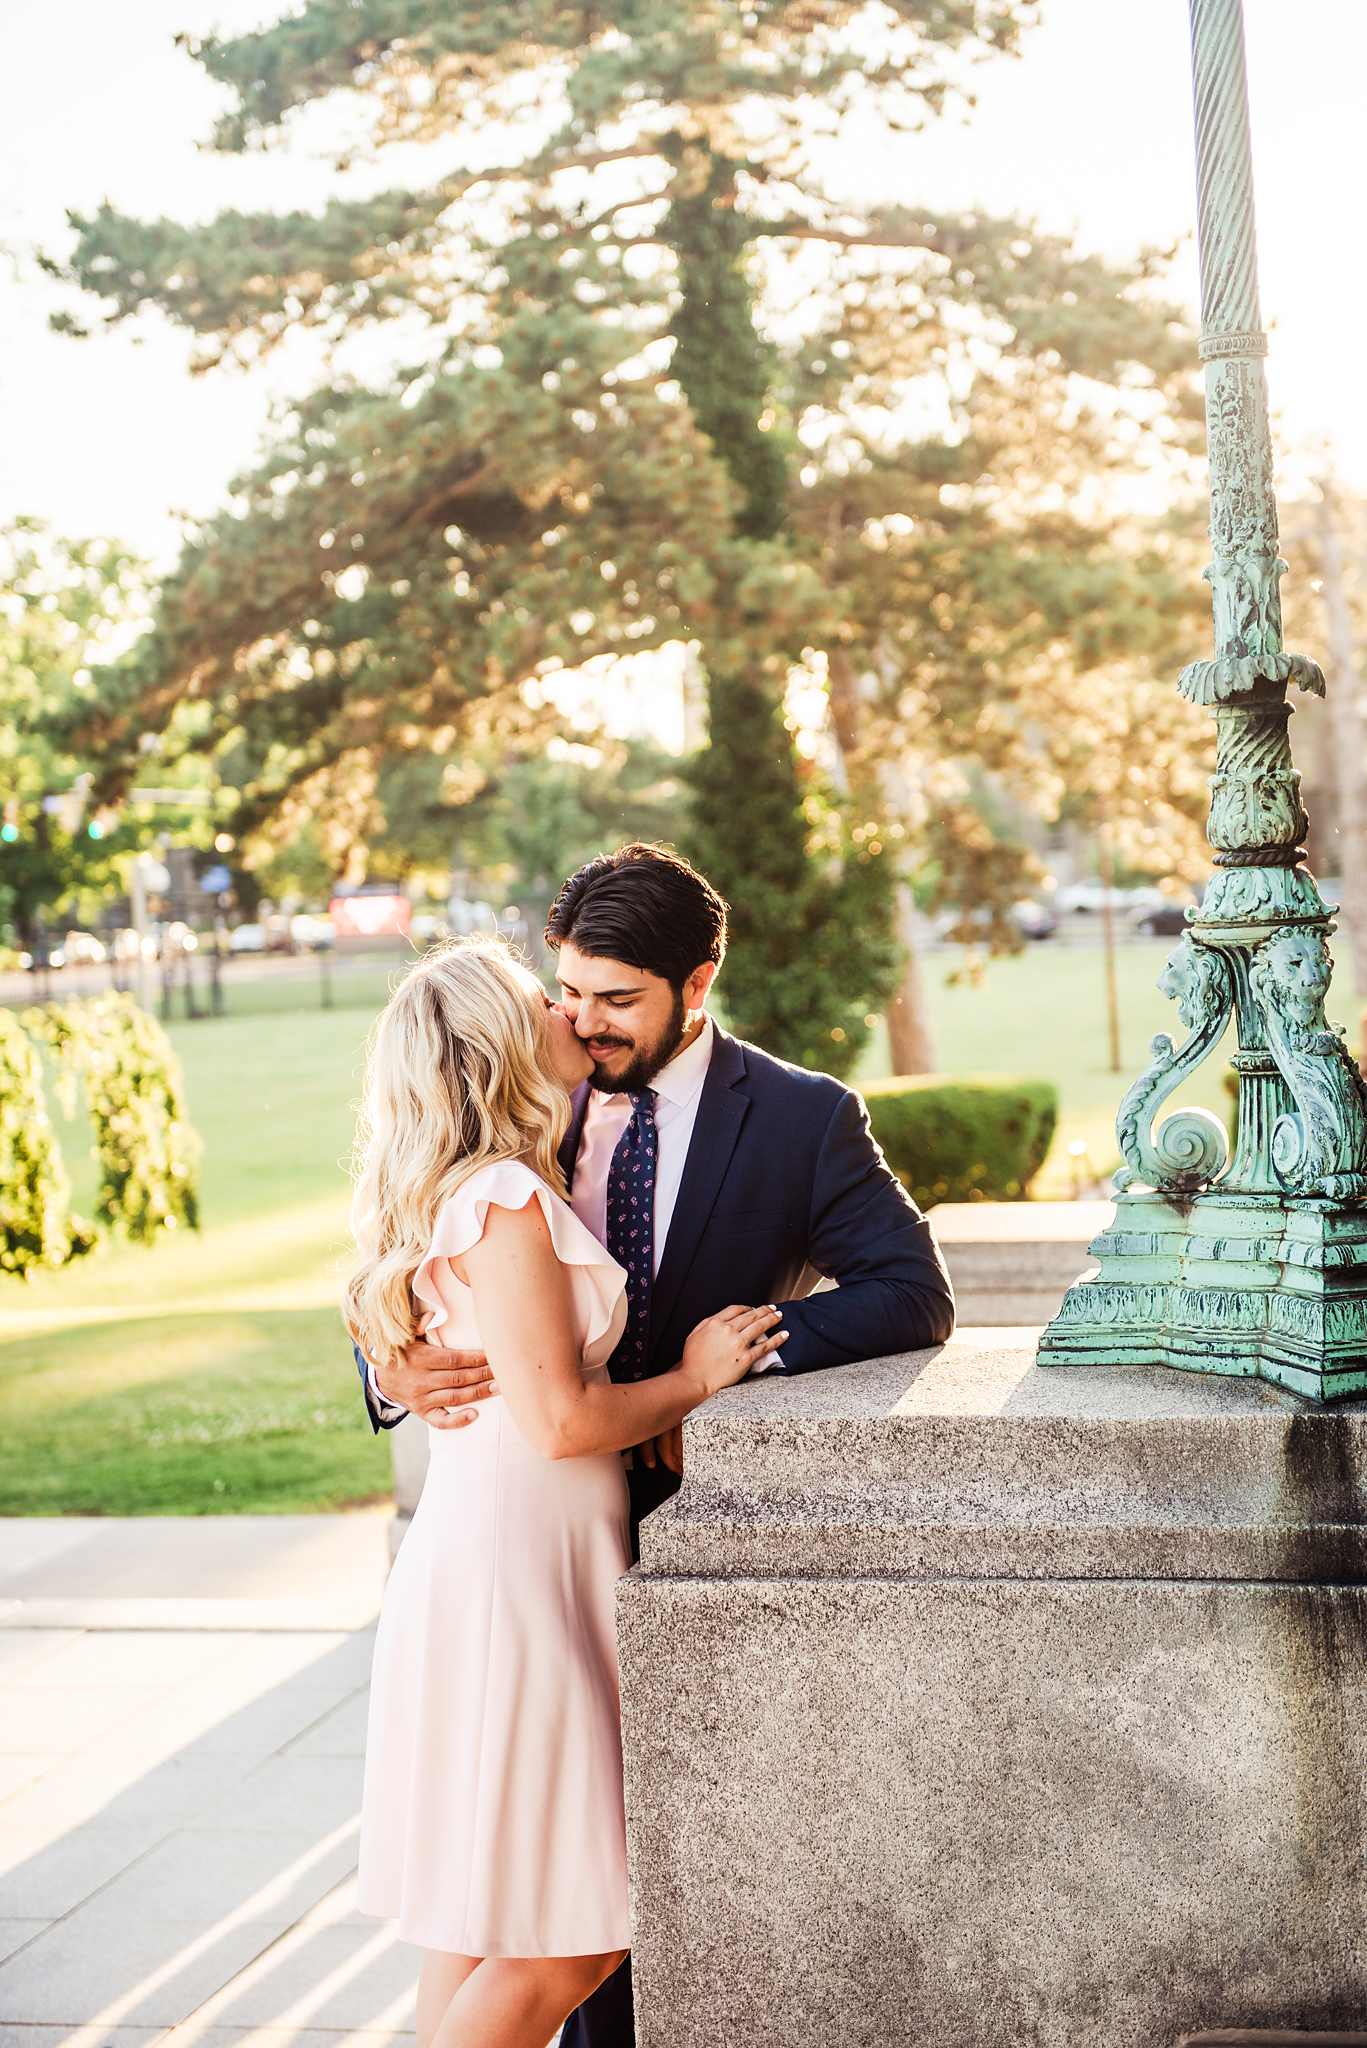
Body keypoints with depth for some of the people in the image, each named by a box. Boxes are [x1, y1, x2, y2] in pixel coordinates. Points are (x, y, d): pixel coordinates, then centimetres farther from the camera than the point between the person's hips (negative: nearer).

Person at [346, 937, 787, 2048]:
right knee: (564, 1944, -5)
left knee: (485, 1924, 14)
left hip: (513, 1566, 10)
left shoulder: (496, 1193, 15)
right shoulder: (507, 1199, -15)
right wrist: (693, 1379, -5)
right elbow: (560, 1419, -19)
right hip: (512, 1571, -10)